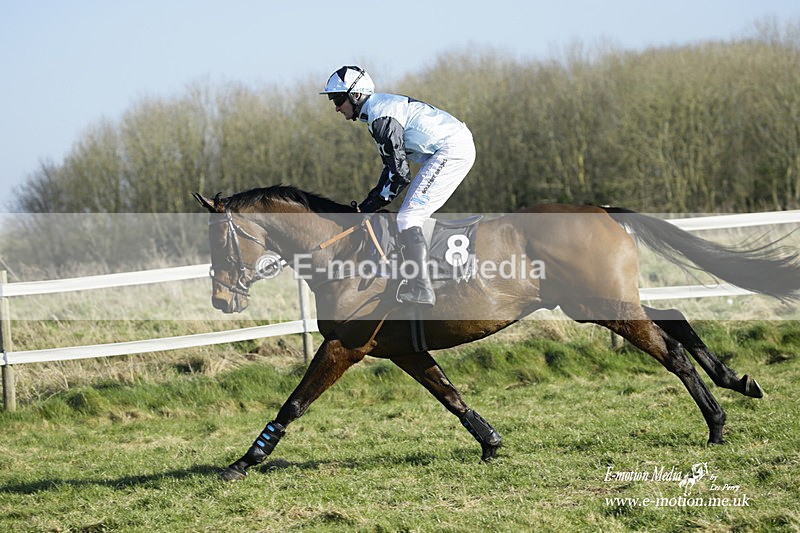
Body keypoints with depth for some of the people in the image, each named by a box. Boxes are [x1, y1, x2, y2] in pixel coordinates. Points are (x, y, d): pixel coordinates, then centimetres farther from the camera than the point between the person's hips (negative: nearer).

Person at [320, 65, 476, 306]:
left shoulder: (381, 115, -14)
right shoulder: (381, 108, 18)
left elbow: (399, 171, -17)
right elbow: (392, 165, 21)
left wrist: (373, 203, -8)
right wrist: (370, 201, 15)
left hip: (451, 150, -11)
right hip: (458, 148, 11)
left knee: (408, 219, -13)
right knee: (413, 217, 15)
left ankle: (420, 290, -20)